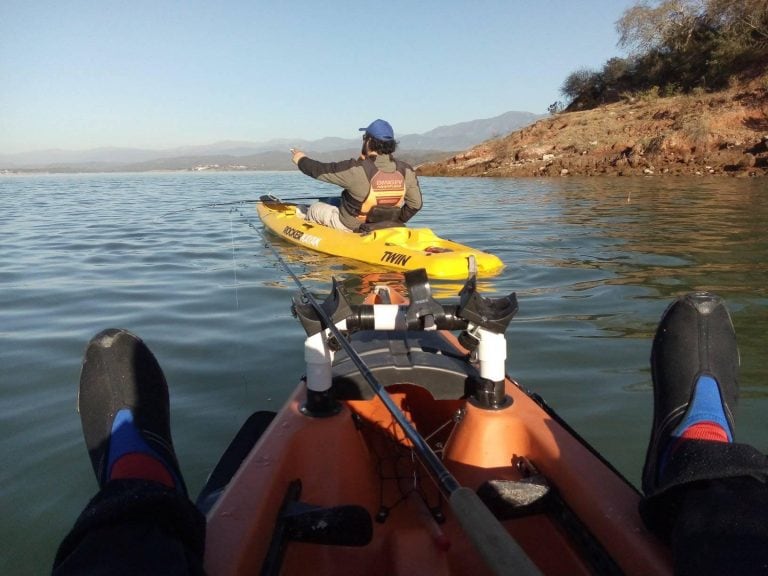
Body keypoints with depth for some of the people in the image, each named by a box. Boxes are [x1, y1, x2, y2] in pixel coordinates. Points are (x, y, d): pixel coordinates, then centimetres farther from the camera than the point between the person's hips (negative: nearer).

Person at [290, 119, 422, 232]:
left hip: (350, 228, -5)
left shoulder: (356, 170, -28)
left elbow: (320, 170, -15)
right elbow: (416, 204, -6)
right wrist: (397, 222, 10)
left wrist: (302, 160, 5)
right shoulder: (406, 171, -15)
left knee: (315, 208, 20)